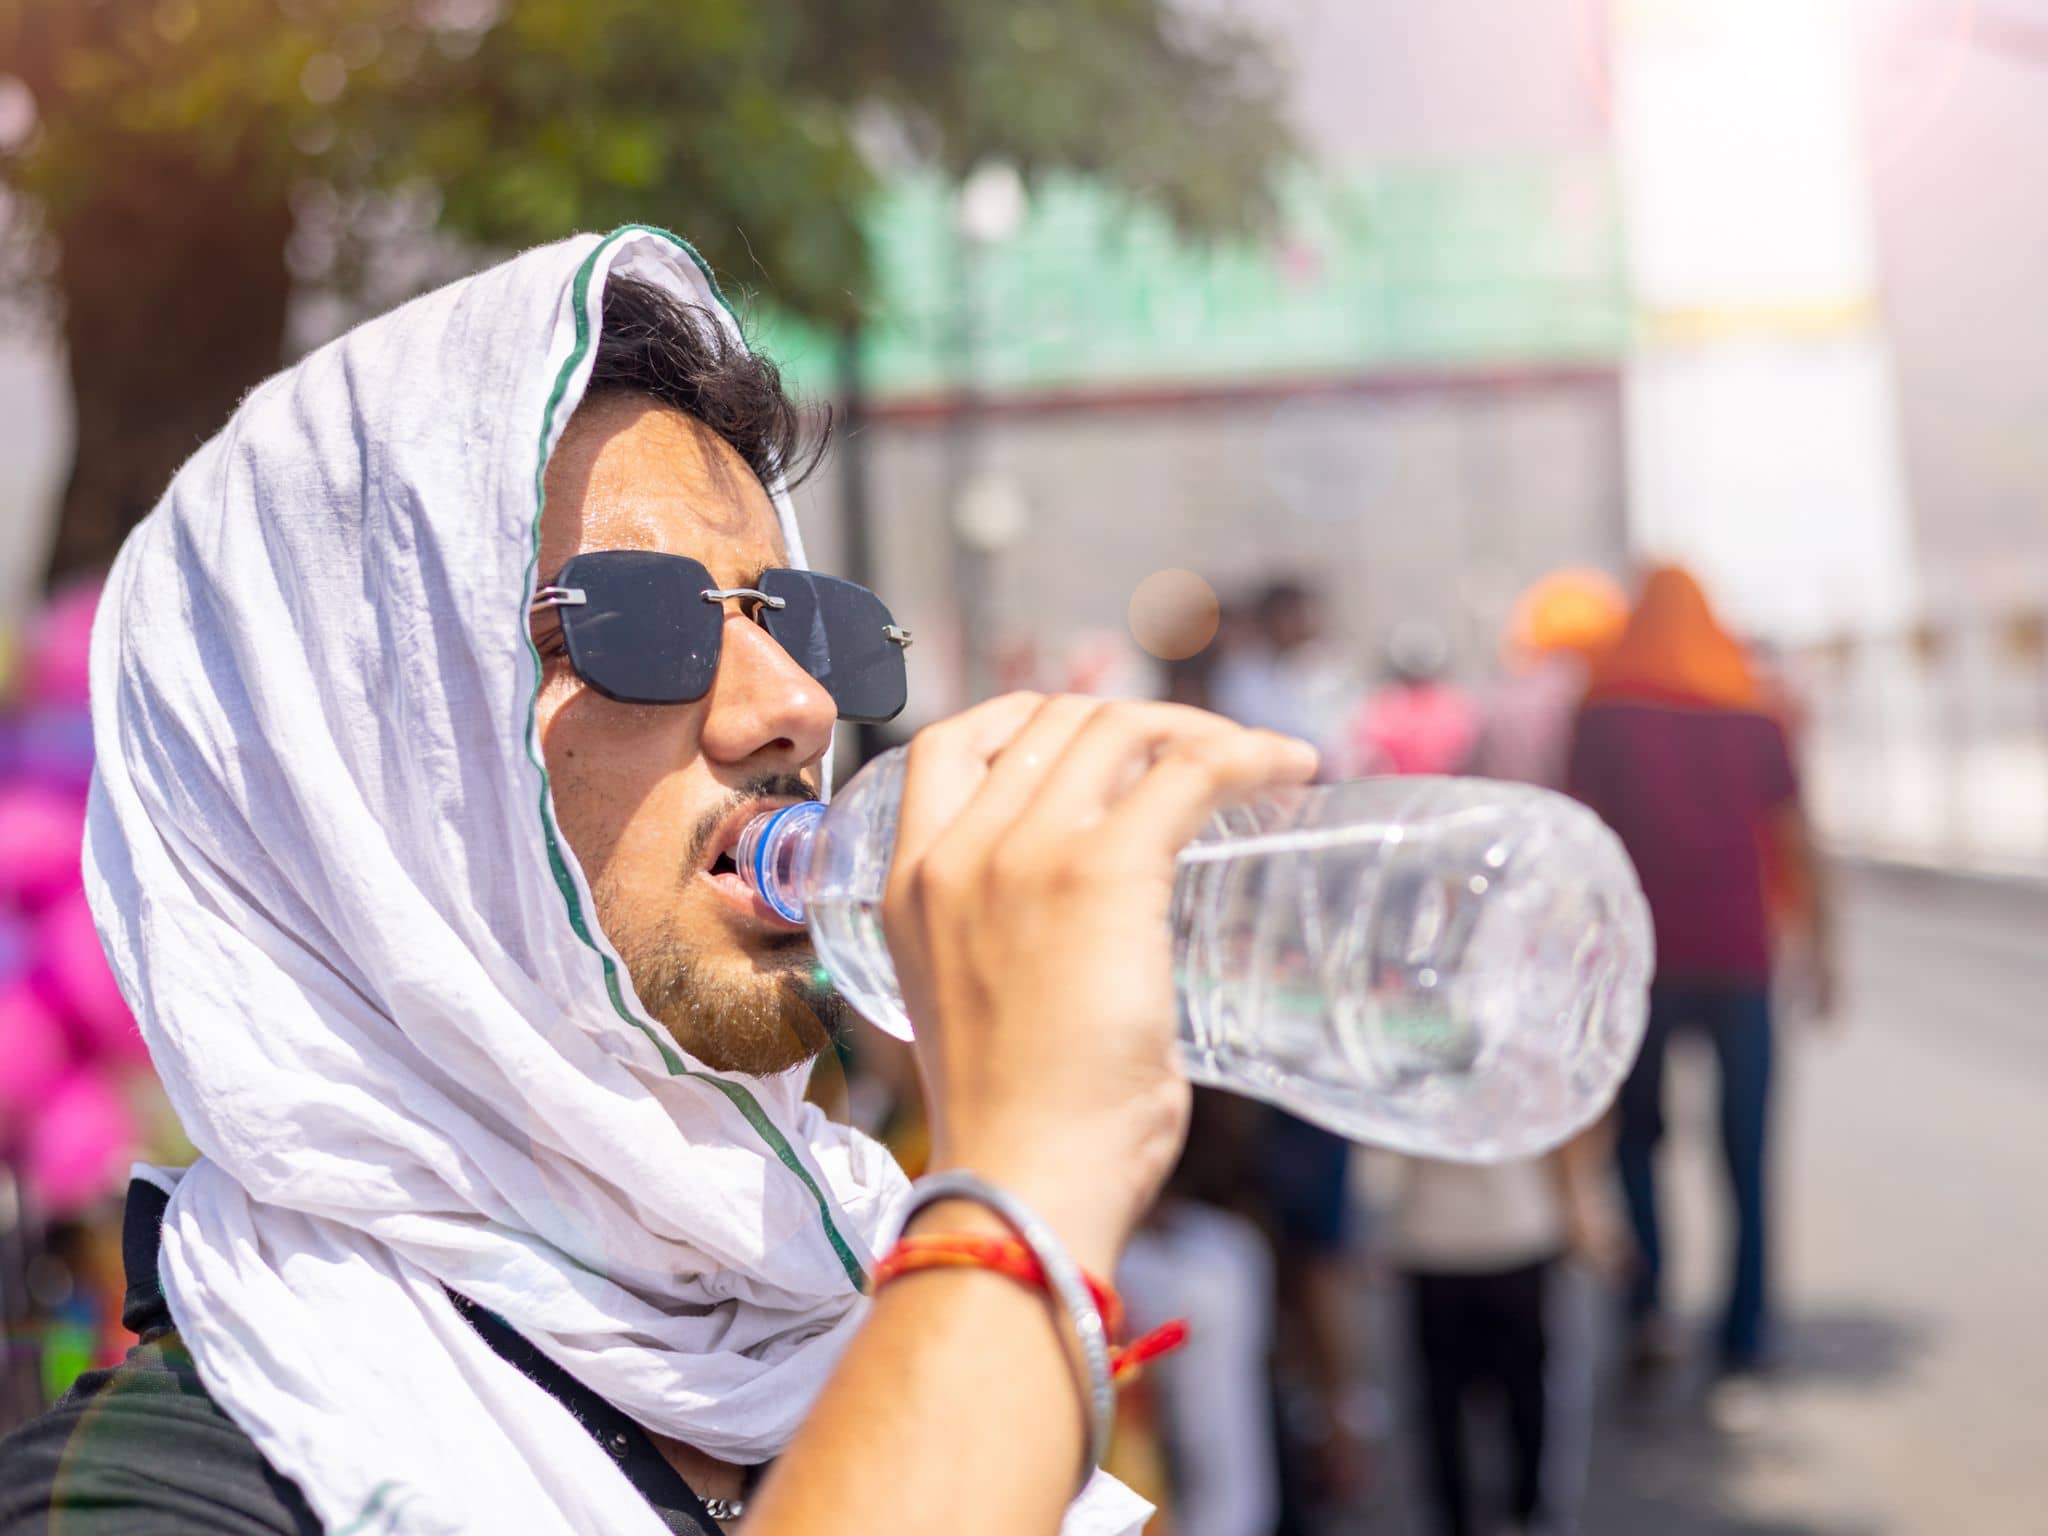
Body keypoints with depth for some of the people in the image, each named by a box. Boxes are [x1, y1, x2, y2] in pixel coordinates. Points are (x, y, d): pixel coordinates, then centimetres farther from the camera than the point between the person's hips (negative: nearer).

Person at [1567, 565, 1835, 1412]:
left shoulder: (1606, 713, 2)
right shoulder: (1754, 716, 8)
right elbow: (1796, 844, 8)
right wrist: (1822, 948, 15)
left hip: (1645, 957, -1)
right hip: (1740, 955, 1)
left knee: (1637, 1133, 17)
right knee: (1747, 1164, 5)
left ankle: (1649, 1302, 1)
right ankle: (1742, 1357, 3)